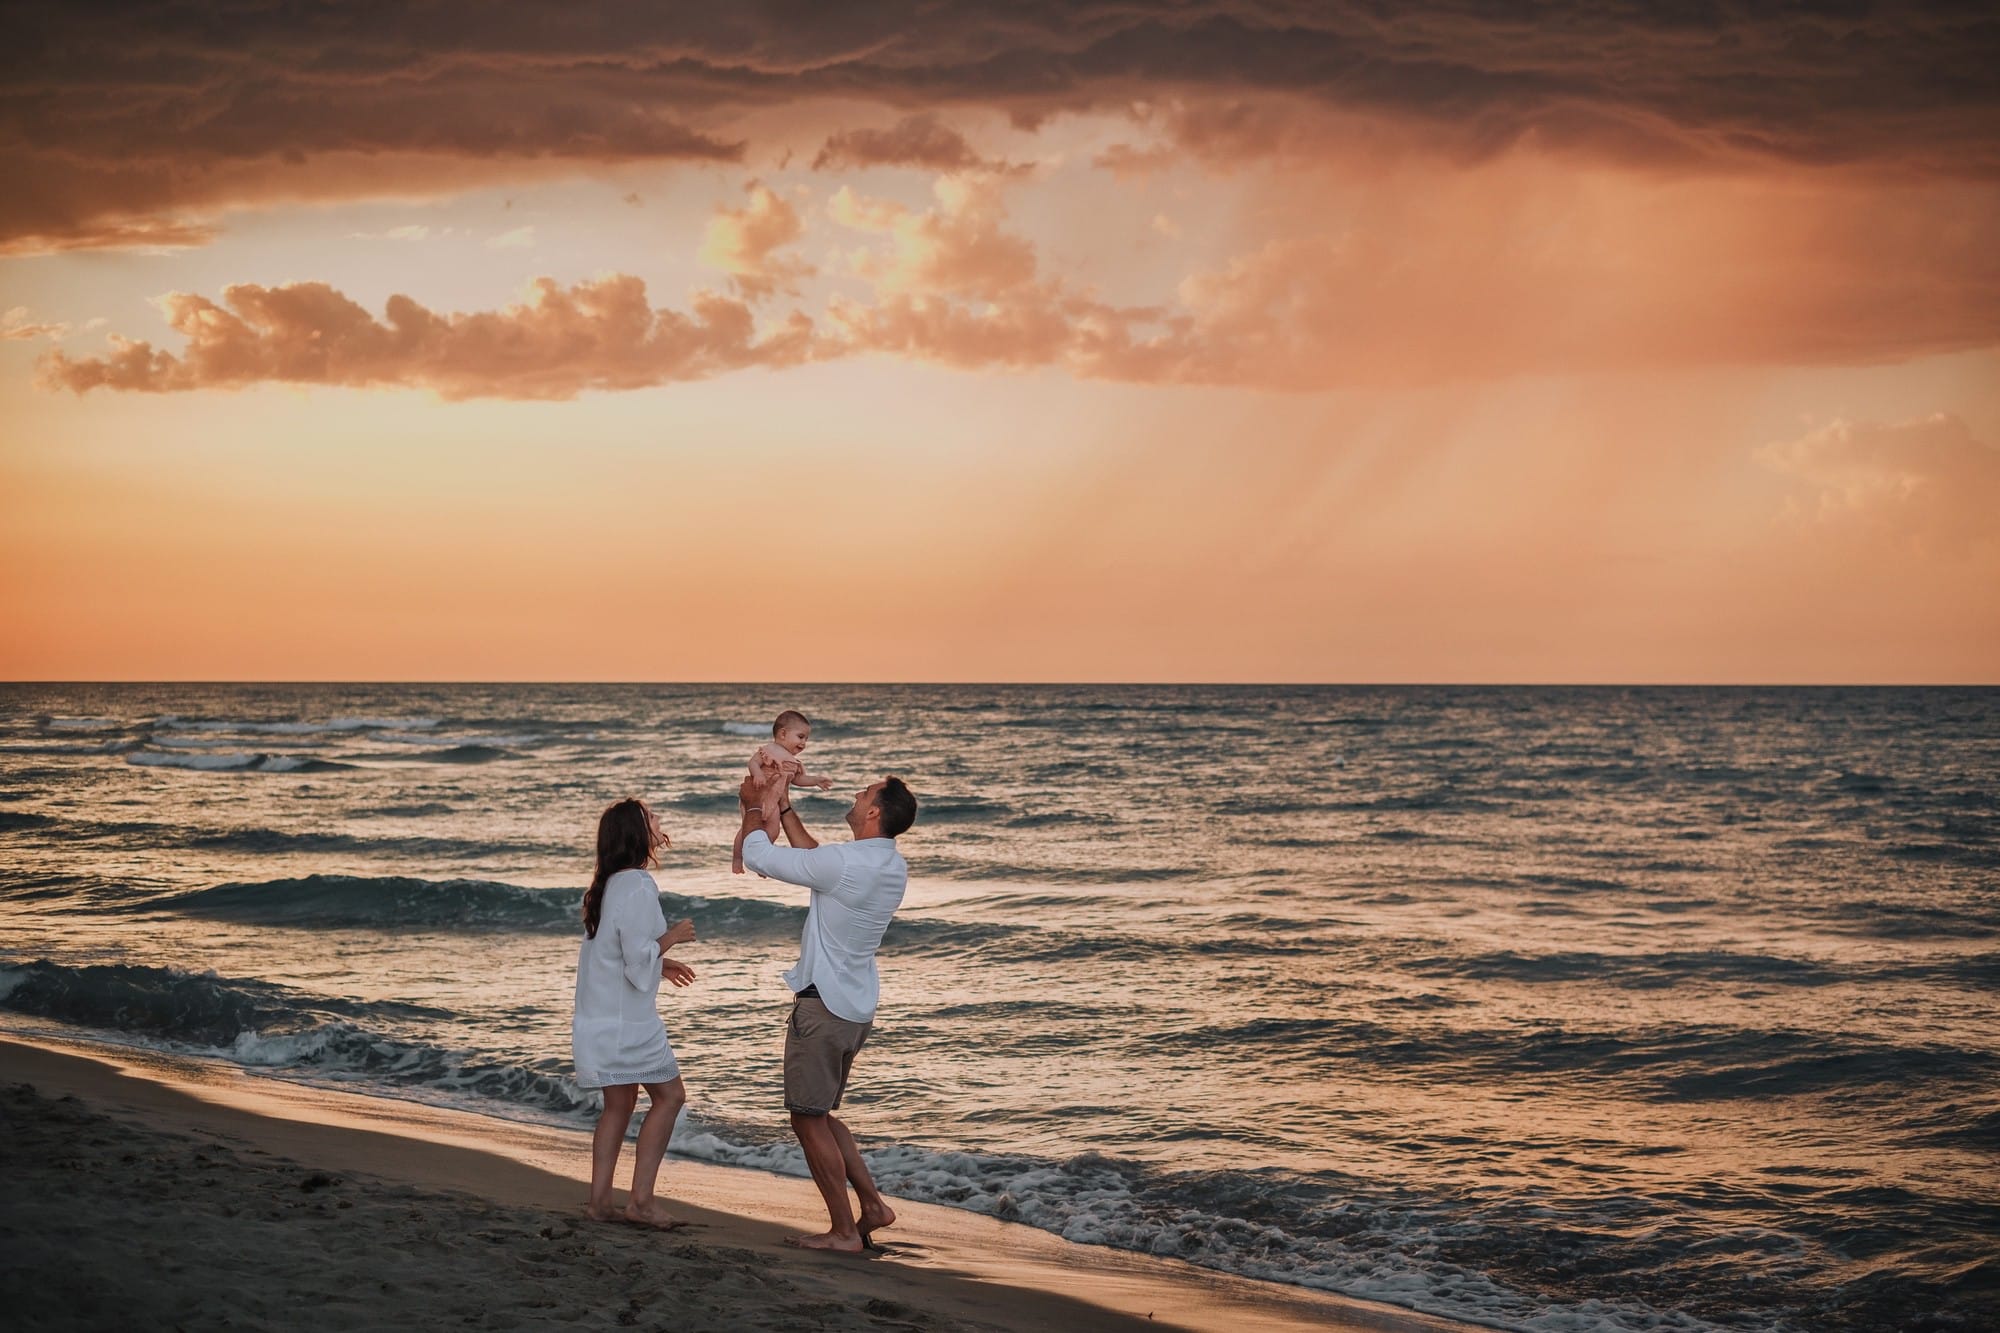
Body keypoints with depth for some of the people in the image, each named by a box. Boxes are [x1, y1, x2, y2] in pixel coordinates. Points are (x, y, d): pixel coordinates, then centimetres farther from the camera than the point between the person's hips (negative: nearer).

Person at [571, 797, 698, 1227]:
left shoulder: (608, 886, 12)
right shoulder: (637, 887, -17)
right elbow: (638, 961, -21)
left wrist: (660, 963, 21)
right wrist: (671, 937, -6)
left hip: (600, 1015, 9)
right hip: (626, 1018, -9)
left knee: (618, 1103, 15)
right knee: (669, 1095, 1)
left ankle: (599, 1200, 16)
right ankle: (641, 1199, 0)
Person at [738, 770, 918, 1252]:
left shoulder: (844, 863, -22)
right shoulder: (892, 867, 4)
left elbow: (757, 856, -12)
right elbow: (816, 860, 21)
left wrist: (755, 808, 7)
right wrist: (782, 809, 25)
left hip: (822, 1004, -9)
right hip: (857, 1007, 9)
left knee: (808, 1118, 2)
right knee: (820, 1113, 21)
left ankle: (844, 1230, 5)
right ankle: (872, 1204, 18)